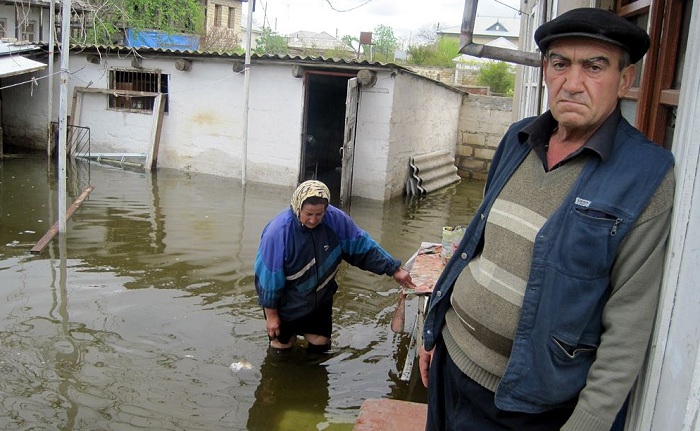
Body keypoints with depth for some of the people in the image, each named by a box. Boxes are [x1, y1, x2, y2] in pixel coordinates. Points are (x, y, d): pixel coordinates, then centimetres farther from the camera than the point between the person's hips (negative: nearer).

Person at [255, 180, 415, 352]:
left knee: (320, 345, 16)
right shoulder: (279, 231, -31)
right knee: (282, 346, 13)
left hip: (320, 300, 3)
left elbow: (362, 245, -9)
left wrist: (394, 269, -10)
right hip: (287, 305, -3)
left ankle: (302, 328, 46)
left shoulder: (335, 219, -21)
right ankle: (288, 329, 45)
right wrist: (271, 315, -12)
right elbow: (269, 275, -21)